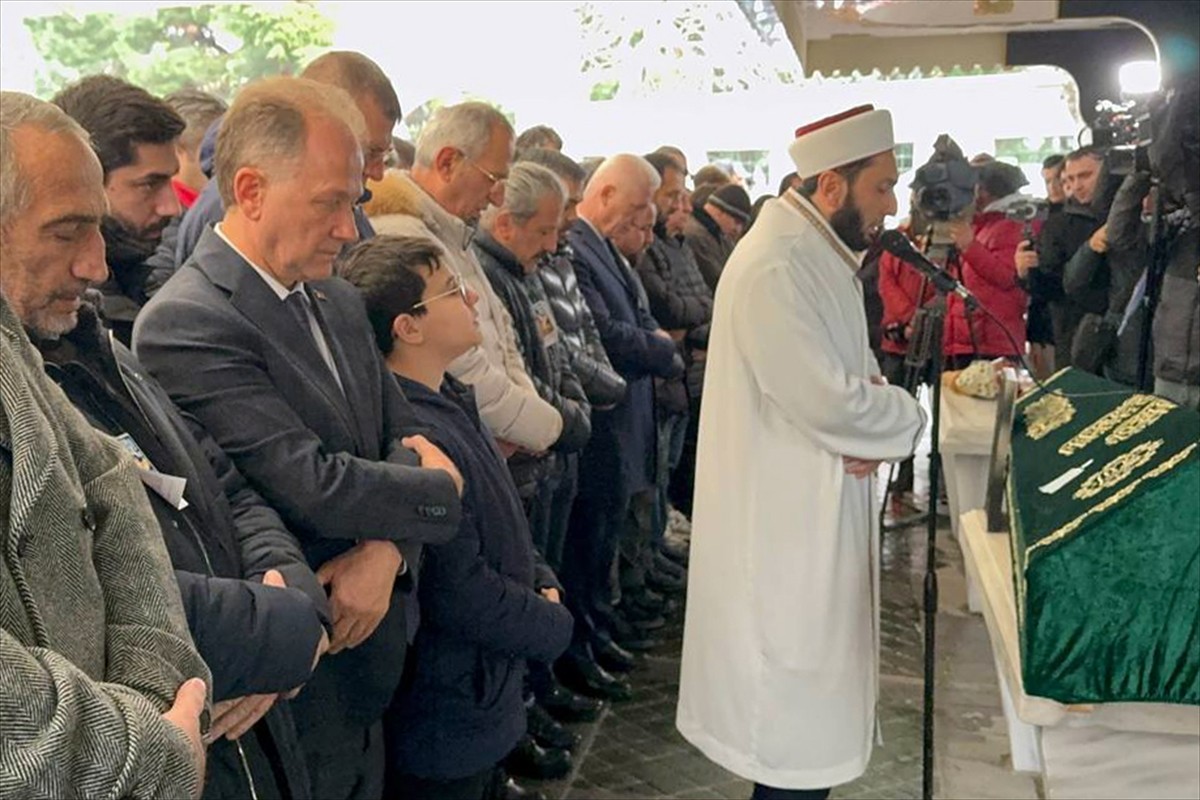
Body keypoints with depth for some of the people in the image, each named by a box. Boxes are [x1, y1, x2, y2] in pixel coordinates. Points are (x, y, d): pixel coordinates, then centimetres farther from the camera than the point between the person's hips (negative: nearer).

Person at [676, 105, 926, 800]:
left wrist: (872, 402, -7)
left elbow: (849, 369, 15)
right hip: (786, 522, -10)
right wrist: (912, 416, -11)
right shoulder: (777, 267, -23)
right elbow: (828, 402, -28)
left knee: (815, 687, 22)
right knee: (796, 717, 4)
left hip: (818, 513, 10)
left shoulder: (822, 254, 11)